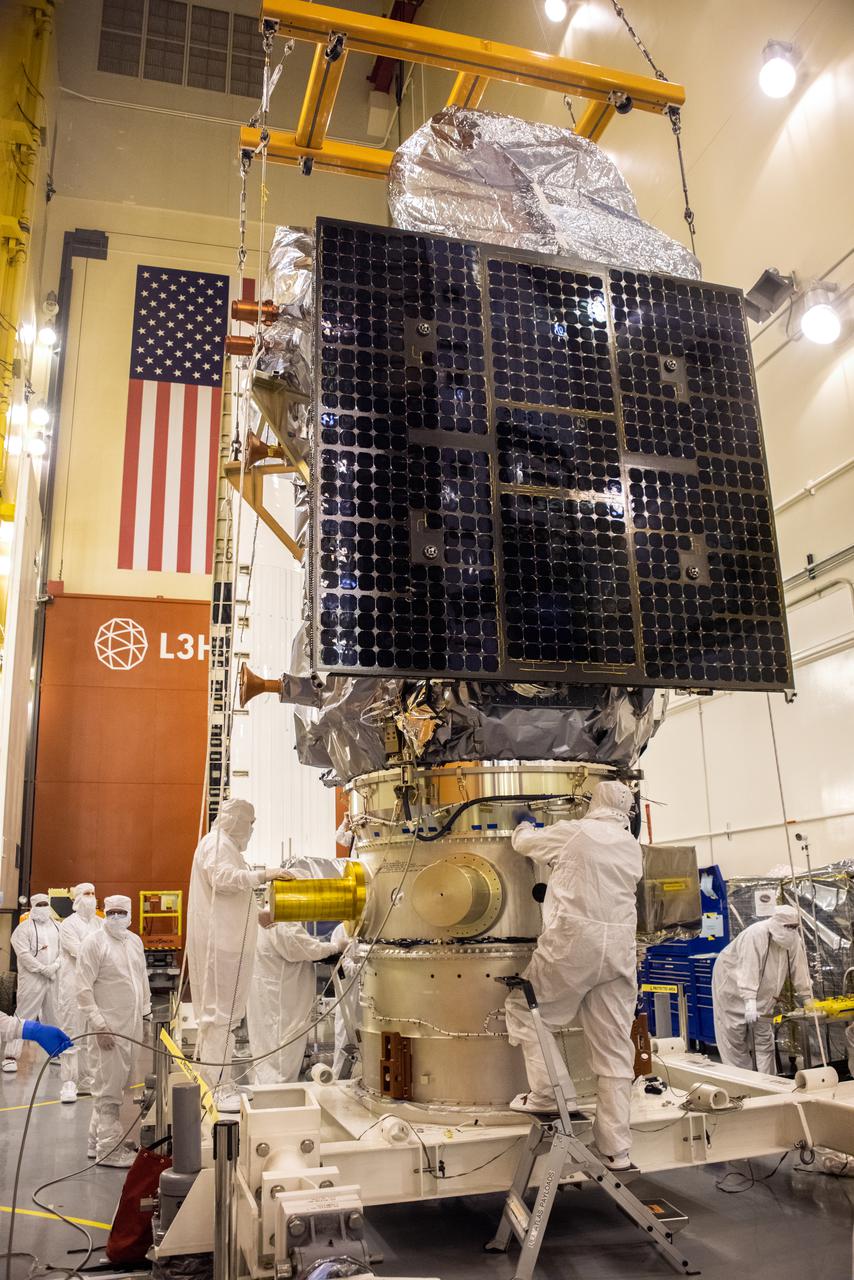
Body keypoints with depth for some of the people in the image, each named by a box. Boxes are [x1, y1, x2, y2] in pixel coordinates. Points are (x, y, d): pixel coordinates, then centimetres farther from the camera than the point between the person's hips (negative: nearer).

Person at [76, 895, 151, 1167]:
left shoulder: (135, 941, 10)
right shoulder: (93, 943, -10)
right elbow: (84, 989, -13)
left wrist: (146, 1013, 15)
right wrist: (99, 1025, -17)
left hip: (133, 1025, 7)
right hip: (109, 1026, -7)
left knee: (119, 1084, 14)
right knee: (108, 1087, 1)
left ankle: (97, 1141, 28)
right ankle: (109, 1149, 12)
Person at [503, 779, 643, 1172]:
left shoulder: (573, 832, -1)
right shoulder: (633, 848, 14)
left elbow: (523, 843, 14)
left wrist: (525, 824, 35)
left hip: (573, 941, -5)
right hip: (620, 946, 5)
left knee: (523, 1006, 16)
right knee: (615, 1048, 9)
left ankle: (548, 1091, 7)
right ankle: (616, 1148, 12)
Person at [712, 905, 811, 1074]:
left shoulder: (794, 939, -13)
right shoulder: (755, 935, -33)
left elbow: (799, 970, -5)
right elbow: (748, 969, -39)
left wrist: (806, 998, -5)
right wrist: (750, 1002, -46)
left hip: (761, 991, 6)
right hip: (732, 985, -6)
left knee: (764, 1036, 7)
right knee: (735, 1036, -2)